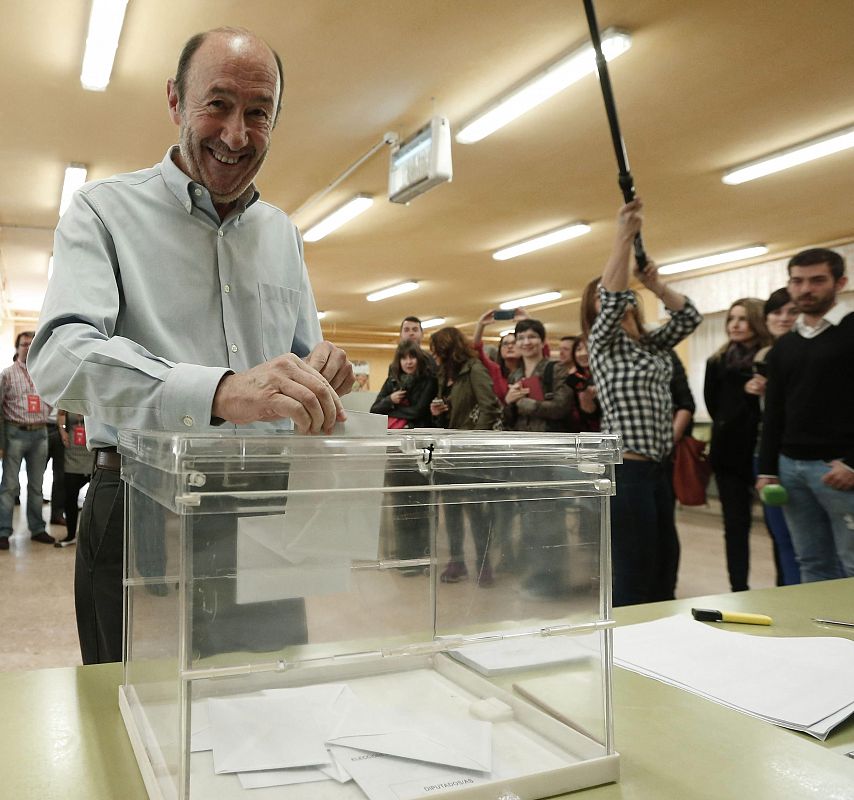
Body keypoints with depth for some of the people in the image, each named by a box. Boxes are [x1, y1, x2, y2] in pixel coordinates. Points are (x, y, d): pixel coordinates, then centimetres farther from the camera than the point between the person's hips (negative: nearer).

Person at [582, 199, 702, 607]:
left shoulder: (651, 343, 18)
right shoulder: (603, 342, -4)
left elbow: (689, 315, 13)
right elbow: (612, 299, -21)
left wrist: (655, 285, 0)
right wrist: (625, 235, -23)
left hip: (655, 466, 8)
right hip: (626, 469, -8)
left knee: (664, 566, 14)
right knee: (634, 577, -6)